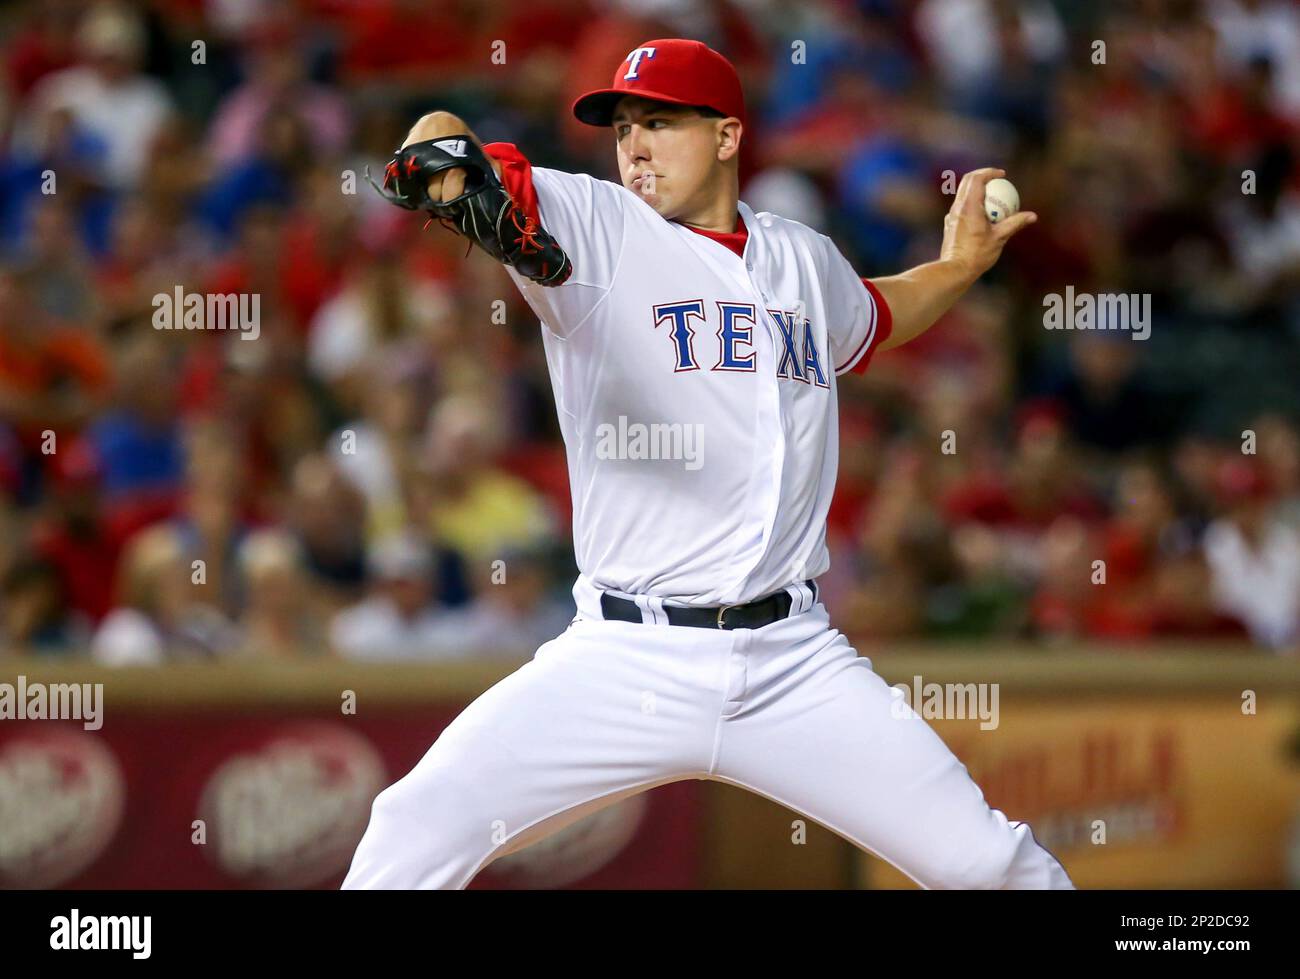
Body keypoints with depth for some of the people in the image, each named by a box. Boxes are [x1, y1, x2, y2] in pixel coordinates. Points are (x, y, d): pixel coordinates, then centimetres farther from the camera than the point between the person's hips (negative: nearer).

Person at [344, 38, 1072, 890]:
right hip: (625, 658, -3)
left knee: (985, 859, -3)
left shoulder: (806, 262, 14)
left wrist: (960, 267, 30)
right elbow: (452, 161, -20)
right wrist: (445, 153, -40)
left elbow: (870, 322, 39)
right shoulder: (596, 228, 0)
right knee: (418, 831, -16)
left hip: (794, 665, 3)